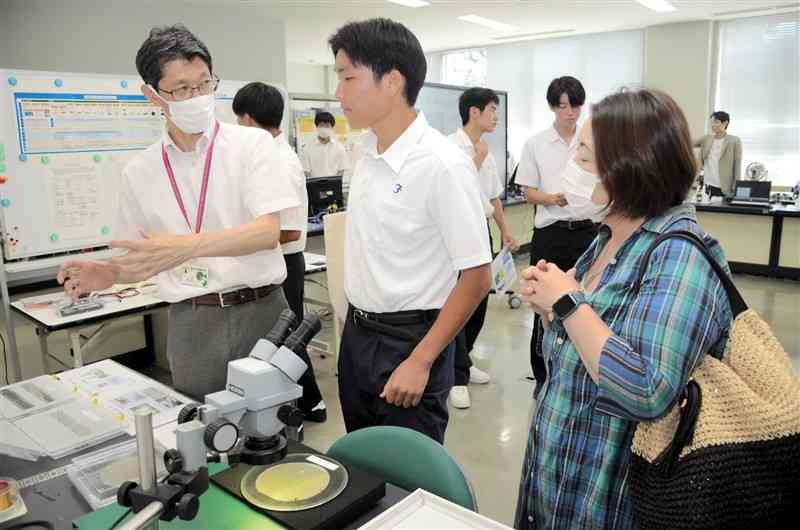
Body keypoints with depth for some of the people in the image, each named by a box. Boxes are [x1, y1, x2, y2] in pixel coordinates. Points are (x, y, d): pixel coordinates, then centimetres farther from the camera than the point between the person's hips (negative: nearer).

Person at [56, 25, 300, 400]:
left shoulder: (252, 144, -3)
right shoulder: (139, 172, 7)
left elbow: (268, 231, -14)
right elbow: (144, 259, 14)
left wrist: (187, 246, -25)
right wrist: (110, 274, -7)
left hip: (261, 311, -2)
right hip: (190, 325, 2)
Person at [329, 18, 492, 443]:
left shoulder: (443, 165, -21)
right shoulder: (368, 151, 2)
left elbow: (476, 278, -19)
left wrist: (420, 362, -18)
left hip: (409, 340, -7)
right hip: (356, 331, 7)